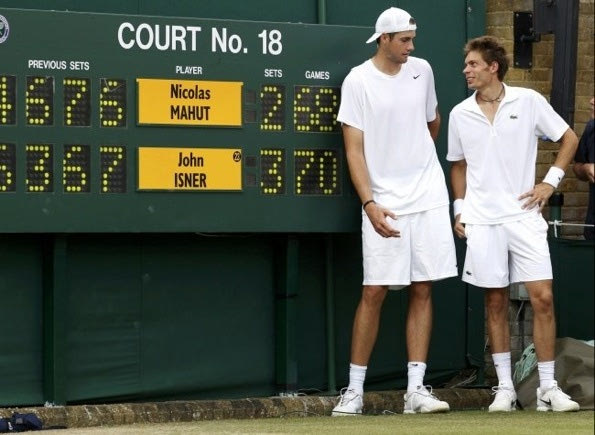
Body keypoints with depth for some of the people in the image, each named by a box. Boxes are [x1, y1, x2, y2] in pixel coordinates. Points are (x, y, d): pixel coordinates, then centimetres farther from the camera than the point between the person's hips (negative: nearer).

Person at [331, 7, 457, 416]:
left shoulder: (422, 71, 7)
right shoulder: (358, 82, -6)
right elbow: (354, 149, -10)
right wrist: (370, 204, -18)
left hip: (429, 198, 4)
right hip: (383, 204, -4)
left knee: (423, 290, 2)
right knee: (374, 291, -5)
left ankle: (416, 389, 4)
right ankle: (354, 390, 2)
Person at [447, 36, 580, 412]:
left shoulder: (528, 102, -1)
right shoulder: (460, 115, 7)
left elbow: (569, 138, 6)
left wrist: (551, 181, -2)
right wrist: (459, 208, 10)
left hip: (524, 215, -2)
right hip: (482, 221, 2)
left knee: (543, 297, -8)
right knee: (496, 303, 4)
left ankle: (548, 388, -1)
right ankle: (505, 387, 11)